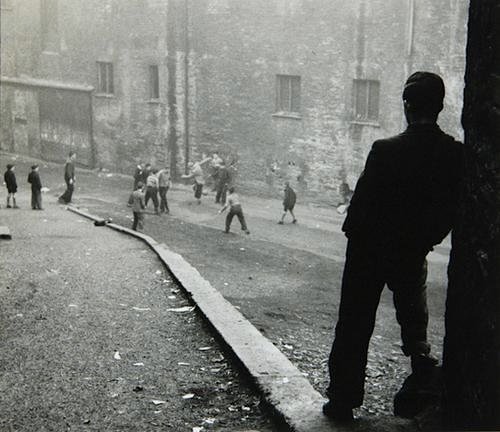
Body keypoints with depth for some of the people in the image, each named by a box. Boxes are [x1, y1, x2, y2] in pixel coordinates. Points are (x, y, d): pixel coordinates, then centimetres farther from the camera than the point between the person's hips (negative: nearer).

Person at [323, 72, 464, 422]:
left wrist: (353, 234, 3)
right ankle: (425, 383, 25)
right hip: (414, 252, 3)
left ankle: (343, 400, 14)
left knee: (355, 326, 9)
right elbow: (452, 208, -3)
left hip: (370, 249, -3)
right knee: (414, 321, 27)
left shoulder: (386, 150, -21)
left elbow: (363, 200, -15)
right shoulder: (455, 154, -11)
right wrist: (427, 239, 11)